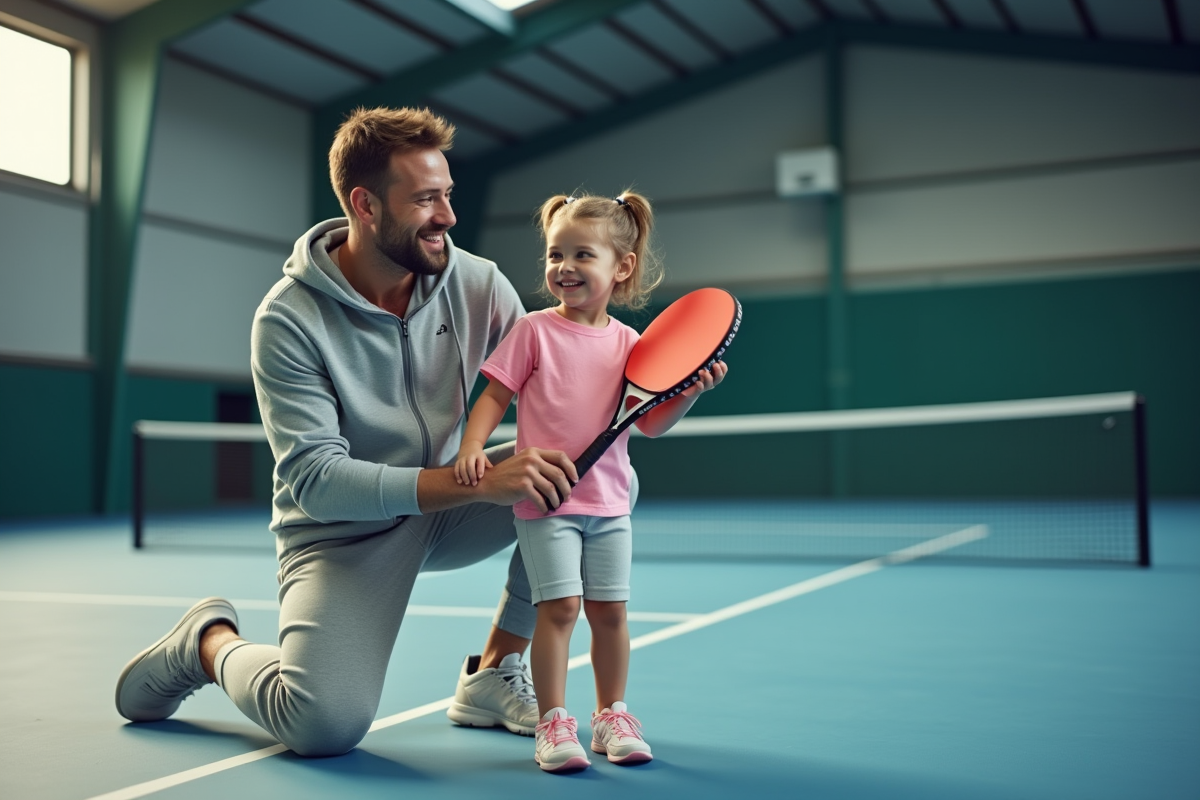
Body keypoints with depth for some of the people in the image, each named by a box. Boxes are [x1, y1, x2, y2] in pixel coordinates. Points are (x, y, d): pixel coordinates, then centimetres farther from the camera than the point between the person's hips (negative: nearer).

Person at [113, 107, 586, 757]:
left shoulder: (478, 284, -8)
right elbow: (314, 480, -27)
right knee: (326, 723, -28)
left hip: (447, 508, 5)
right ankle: (208, 642, 9)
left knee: (575, 465, -20)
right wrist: (480, 482, -38)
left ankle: (491, 676, -3)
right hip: (342, 533, -5)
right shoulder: (289, 320, -21)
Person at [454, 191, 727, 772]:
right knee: (559, 607, -8)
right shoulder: (534, 331, -4)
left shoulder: (627, 343, 3)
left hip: (609, 504, 4)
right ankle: (552, 722, 5)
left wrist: (690, 391, -12)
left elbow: (651, 424, 3)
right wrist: (472, 448, -17)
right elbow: (494, 397, -3)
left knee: (609, 610, 9)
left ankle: (612, 715, 25)